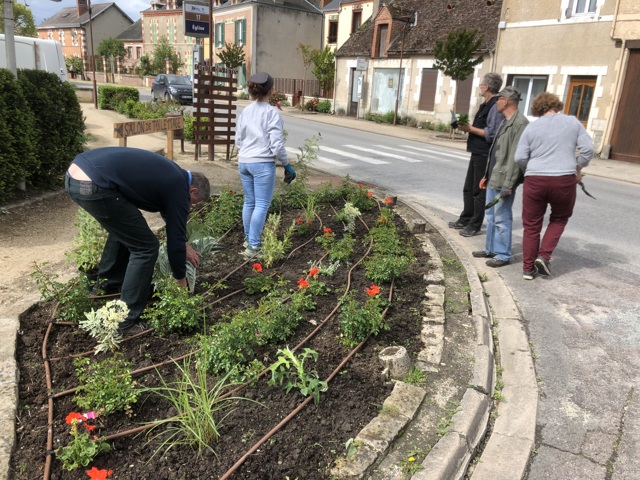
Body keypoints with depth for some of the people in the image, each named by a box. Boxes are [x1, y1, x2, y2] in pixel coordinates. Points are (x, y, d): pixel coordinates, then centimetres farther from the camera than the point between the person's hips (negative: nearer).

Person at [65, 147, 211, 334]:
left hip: (75, 174, 10)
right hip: (93, 185, -10)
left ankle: (109, 282, 45)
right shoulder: (179, 189, 0)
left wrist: (185, 245, 44)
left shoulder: (172, 175, 25)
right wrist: (182, 281, 17)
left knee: (124, 229, 31)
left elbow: (169, 214, 41)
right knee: (145, 248, 0)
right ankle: (125, 321, 6)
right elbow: (175, 240, 4)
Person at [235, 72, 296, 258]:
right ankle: (253, 246, -3)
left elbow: (238, 140, 13)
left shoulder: (245, 112, 8)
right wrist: (287, 165, -2)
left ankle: (248, 239, 27)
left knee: (249, 202, 16)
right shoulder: (272, 113, -10)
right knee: (261, 205, -2)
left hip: (244, 162, 7)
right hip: (263, 164, -7)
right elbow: (277, 145, -13)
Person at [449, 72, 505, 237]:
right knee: (468, 188, 16)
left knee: (479, 191, -1)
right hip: (477, 152, 10)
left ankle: (475, 226, 9)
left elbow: (491, 133, -23)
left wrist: (470, 129, -17)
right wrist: (468, 127, 5)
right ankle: (465, 219, 27)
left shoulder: (495, 107, -16)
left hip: (484, 155, -10)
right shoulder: (486, 105, 14)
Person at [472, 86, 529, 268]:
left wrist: (508, 184, -23)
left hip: (504, 181, -10)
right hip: (494, 178, 10)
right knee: (491, 216, 16)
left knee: (502, 218, -2)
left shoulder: (520, 123, -16)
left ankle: (502, 255, 9)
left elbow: (516, 156, -21)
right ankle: (490, 249, 28)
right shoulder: (505, 122, 16)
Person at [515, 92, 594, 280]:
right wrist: (578, 169, 16)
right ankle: (543, 256, 9)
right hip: (564, 180, 0)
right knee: (559, 219, 23)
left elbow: (520, 158, -1)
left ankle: (528, 268, 15)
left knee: (531, 225, 11)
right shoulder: (572, 121, 7)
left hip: (535, 180, 0)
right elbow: (588, 149, 2)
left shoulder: (532, 126, 5)